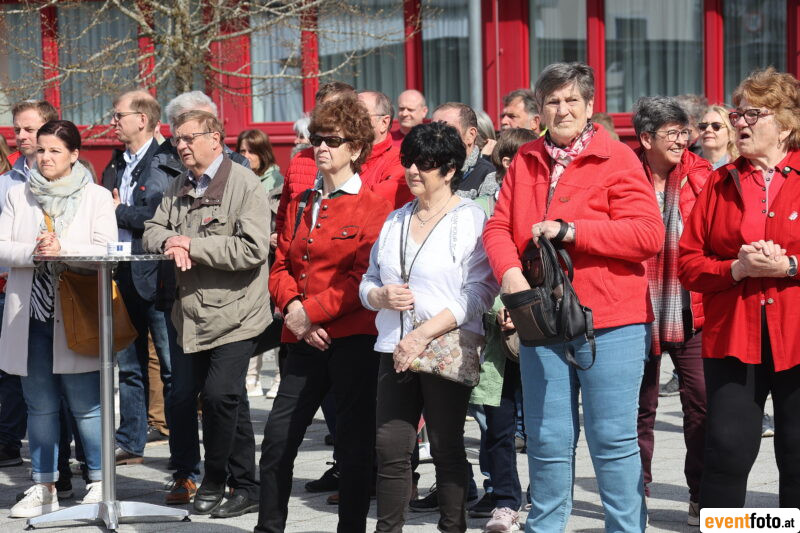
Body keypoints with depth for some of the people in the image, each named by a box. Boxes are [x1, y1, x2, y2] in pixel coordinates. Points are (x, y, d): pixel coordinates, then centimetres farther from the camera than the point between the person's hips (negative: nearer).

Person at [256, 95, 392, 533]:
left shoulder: (373, 208, -4)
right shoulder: (302, 204, 15)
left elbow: (364, 278, -12)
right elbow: (280, 265, 12)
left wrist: (310, 311, -14)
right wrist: (292, 307, -7)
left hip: (353, 338, -6)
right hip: (304, 339, 6)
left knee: (354, 443, 3)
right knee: (277, 438, 5)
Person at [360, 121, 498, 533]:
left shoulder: (472, 219, -4)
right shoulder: (395, 221, 16)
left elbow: (480, 291, -13)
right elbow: (368, 282, 20)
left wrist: (423, 335, -17)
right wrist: (381, 295, -6)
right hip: (395, 351, 5)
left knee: (447, 449, 2)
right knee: (390, 448, 2)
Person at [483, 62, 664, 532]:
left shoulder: (617, 159, -3)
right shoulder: (526, 162, 12)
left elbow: (649, 234, -11)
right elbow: (499, 227, 8)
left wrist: (571, 231, -16)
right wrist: (509, 269, -13)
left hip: (610, 324, -4)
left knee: (613, 440, 0)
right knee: (547, 440, 10)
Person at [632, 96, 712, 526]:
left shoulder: (701, 175, 2)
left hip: (692, 312, 1)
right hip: (640, 312, -1)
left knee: (702, 402, -2)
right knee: (640, 405, 10)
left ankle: (702, 496, 10)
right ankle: (636, 493, 22)